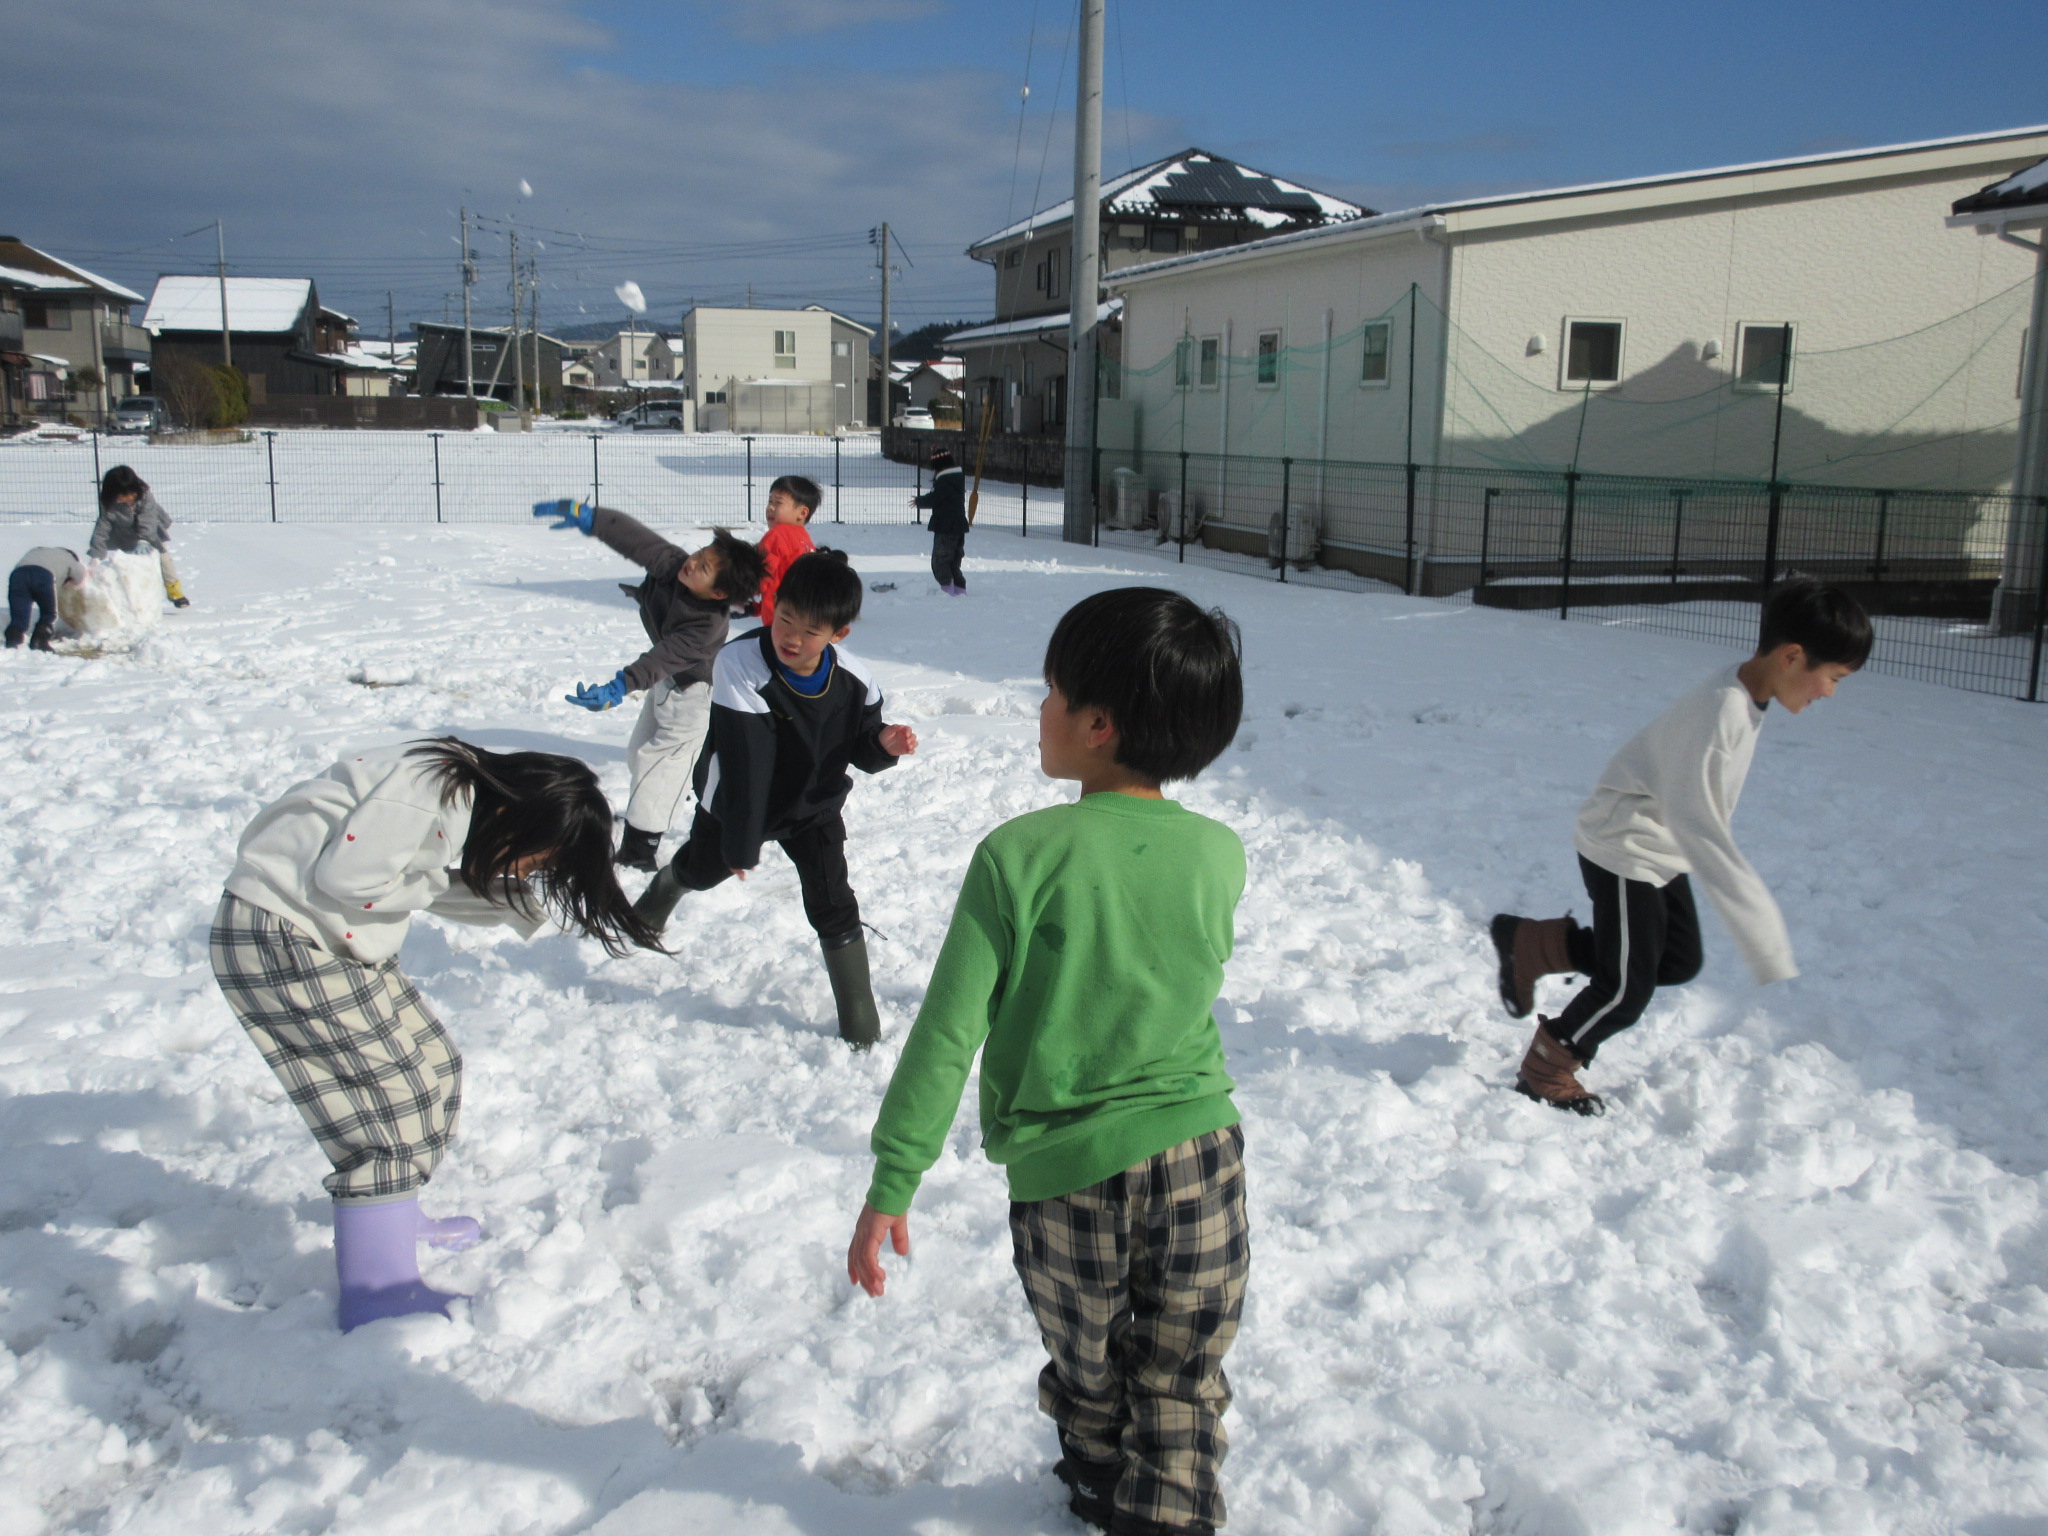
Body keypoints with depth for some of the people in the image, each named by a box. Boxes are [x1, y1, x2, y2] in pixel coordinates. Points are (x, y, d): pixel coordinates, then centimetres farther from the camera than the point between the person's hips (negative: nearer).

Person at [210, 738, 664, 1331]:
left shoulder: (468, 802, 4)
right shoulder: (429, 795, -26)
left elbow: (443, 885, 9)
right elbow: (343, 877, -27)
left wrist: (522, 901, -2)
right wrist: (426, 884, -12)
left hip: (328, 938, 10)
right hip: (279, 941, -10)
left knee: (433, 1066, 17)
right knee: (391, 1098, -10)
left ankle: (393, 1218, 36)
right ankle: (378, 1300, -5)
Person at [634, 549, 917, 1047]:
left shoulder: (854, 680, -25)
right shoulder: (739, 662, -37)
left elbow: (857, 748, -9)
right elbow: (745, 762, -34)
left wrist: (884, 744, -33)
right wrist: (741, 843, -28)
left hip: (814, 806, 1)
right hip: (736, 801, 0)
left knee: (832, 903, -12)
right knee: (701, 869, 27)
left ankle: (860, 1020, 5)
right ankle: (662, 889, 66)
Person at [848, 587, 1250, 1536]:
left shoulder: (1019, 854, -17)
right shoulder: (1221, 854, -7)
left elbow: (946, 1032, -15)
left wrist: (892, 1184, -8)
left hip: (1064, 1171, -1)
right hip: (1200, 1153, 1)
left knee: (1086, 1372, 25)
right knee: (1182, 1386, 16)